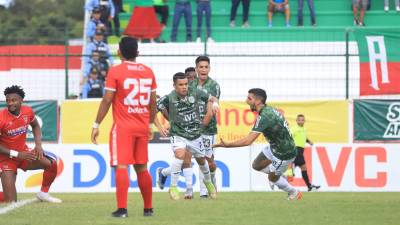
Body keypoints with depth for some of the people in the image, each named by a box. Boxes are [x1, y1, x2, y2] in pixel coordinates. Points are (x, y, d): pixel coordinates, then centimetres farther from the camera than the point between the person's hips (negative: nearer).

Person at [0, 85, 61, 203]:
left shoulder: (27, 111, -7)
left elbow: (35, 126, 16)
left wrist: (38, 145, 0)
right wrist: (17, 154, -23)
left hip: (23, 152, 5)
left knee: (52, 164, -15)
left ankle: (43, 193, 9)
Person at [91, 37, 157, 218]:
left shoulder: (115, 72, -7)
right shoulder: (148, 72, 8)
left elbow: (107, 100, -9)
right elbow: (153, 102, 13)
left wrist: (96, 125, -4)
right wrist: (150, 123, 25)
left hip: (123, 127, -5)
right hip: (142, 127, 5)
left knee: (121, 166, -9)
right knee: (141, 168, 15)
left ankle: (122, 208, -19)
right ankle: (148, 208, 20)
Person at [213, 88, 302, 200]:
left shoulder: (264, 117, -31)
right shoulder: (269, 110, -2)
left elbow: (248, 141, -34)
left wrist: (227, 145, -30)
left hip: (285, 154, -9)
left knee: (272, 178, 13)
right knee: (256, 165, 14)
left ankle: (295, 193, 32)